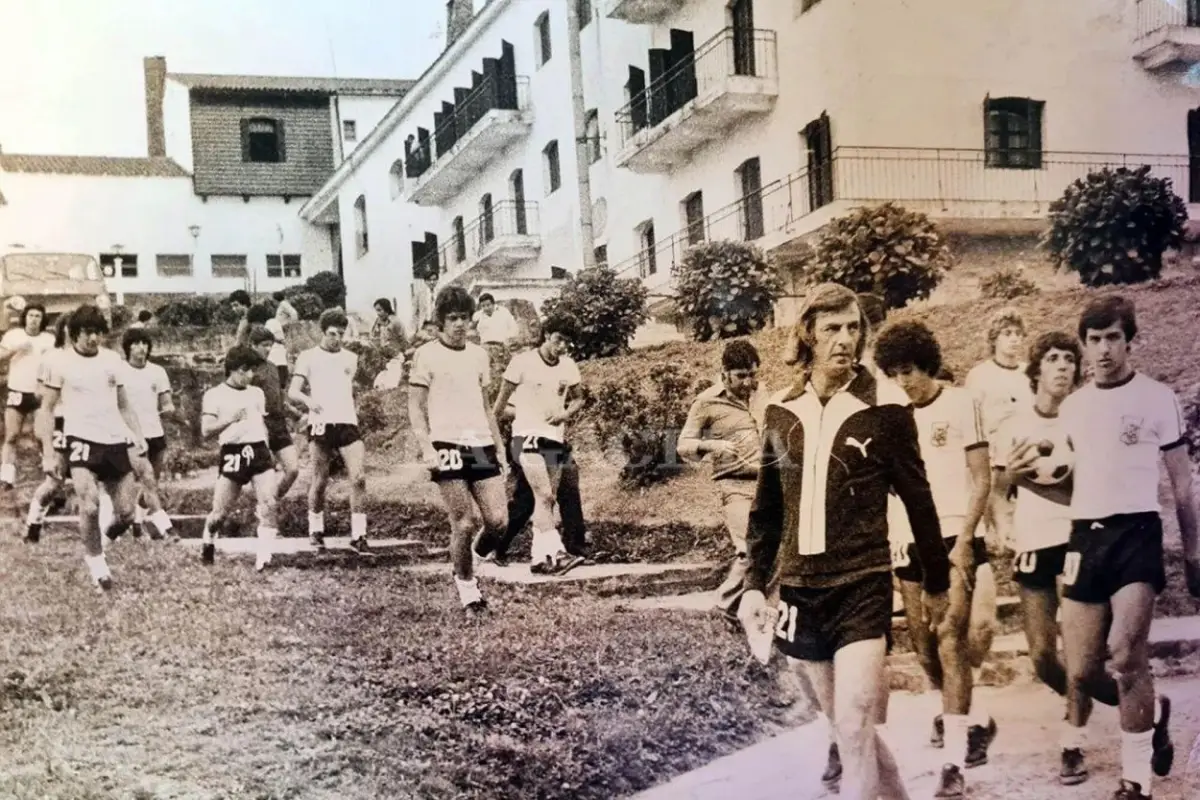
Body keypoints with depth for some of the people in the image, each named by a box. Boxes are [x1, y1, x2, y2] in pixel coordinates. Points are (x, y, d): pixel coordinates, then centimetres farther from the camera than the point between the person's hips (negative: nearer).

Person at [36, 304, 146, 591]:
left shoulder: (112, 359, 8)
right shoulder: (60, 362, -3)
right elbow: (47, 409, 3)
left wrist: (138, 435, 4)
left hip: (115, 441, 4)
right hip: (81, 440, -4)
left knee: (126, 513, 2)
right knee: (90, 506, -21)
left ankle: (100, 541, 34)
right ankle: (96, 560, 2)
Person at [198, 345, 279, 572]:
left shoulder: (257, 393, 16)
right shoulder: (214, 395, 1)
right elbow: (206, 429, -5)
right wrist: (231, 419, -16)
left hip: (259, 452, 4)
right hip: (233, 455, -3)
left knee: (268, 504, -15)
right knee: (221, 510, 2)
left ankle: (263, 557, -14)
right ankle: (207, 542, 32)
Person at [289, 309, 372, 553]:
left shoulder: (351, 358, 15)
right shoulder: (308, 357, 3)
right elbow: (293, 391, -6)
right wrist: (308, 400, -24)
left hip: (348, 423, 3)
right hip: (321, 424, -3)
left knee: (358, 478, -10)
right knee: (320, 480, 3)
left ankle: (358, 535, -7)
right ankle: (316, 530, 22)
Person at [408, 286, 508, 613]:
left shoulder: (478, 355, 16)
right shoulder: (427, 355, 0)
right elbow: (415, 408, -2)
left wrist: (500, 448, 18)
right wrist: (427, 448, -13)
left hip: (481, 444, 5)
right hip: (447, 447, -5)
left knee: (497, 519, -4)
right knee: (466, 521, -7)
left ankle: (469, 555, 25)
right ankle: (465, 583, 11)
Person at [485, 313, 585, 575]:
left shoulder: (568, 366, 5)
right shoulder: (523, 362, -7)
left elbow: (579, 399, 16)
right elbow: (502, 399, 2)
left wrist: (567, 413, -5)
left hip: (556, 439, 6)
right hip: (528, 437, -6)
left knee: (548, 500, 7)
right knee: (544, 496, -18)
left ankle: (538, 557, 14)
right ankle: (556, 553, -24)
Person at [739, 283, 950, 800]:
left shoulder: (884, 411, -6)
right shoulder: (780, 412, 5)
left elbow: (918, 501, 2)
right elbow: (766, 511, 12)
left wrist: (937, 583, 10)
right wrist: (755, 585, 7)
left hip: (862, 588, -4)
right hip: (800, 591, 4)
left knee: (854, 732, -12)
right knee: (853, 730, 15)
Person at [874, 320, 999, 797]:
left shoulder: (959, 404, -3)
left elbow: (981, 479, -4)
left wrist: (964, 538, -12)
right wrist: (889, 535, 3)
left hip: (953, 537, -5)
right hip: (910, 541, 5)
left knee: (950, 640, -12)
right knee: (923, 644, 10)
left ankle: (954, 760, -10)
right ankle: (976, 720, 35)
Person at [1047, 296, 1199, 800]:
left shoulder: (1157, 398, 0)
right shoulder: (1071, 407, 12)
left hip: (1137, 531, -4)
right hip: (1084, 535, 5)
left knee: (1126, 651, -25)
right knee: (1079, 675, 2)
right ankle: (1152, 715, 34)